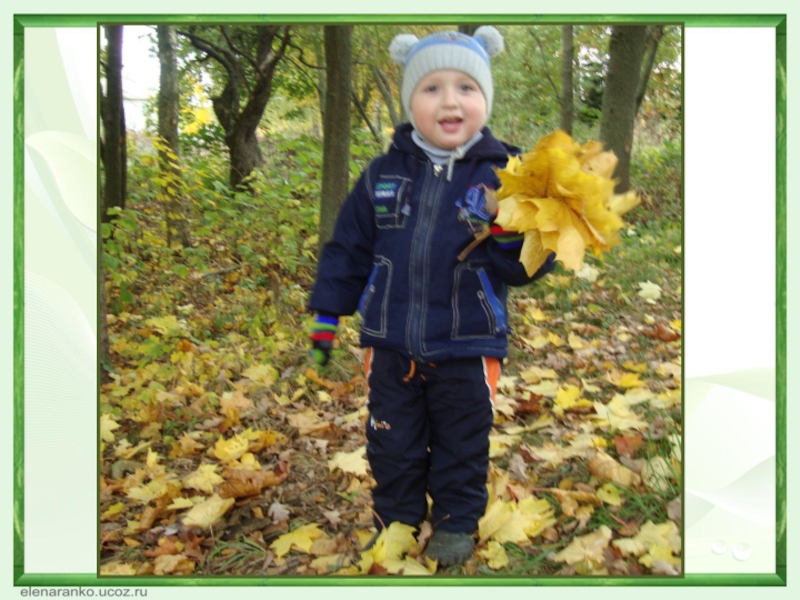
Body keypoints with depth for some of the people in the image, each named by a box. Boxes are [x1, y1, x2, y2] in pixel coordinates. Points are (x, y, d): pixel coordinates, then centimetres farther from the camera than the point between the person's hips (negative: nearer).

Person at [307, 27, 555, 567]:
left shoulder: (502, 175, -9)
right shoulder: (385, 173, -3)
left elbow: (526, 267, -11)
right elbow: (349, 246, 6)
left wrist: (510, 233, -32)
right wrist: (327, 314, 8)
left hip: (468, 347, -2)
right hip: (391, 344, 2)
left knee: (462, 445, 15)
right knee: (392, 444, 17)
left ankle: (456, 523, 38)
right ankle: (397, 521, 39)